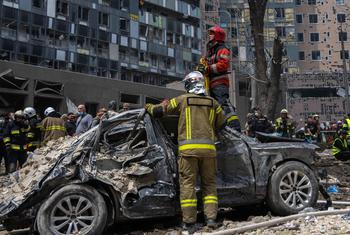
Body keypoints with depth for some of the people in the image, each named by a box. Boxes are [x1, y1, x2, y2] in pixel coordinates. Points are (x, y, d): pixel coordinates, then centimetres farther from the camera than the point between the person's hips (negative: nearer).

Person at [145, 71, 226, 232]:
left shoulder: (183, 100, 5)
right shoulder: (212, 102, 13)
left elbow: (158, 111, 6)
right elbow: (222, 123, 20)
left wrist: (149, 107, 27)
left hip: (188, 149, -2)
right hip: (208, 148, 3)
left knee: (188, 184, 2)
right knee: (209, 183, 13)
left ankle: (189, 222, 3)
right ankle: (211, 218, 8)